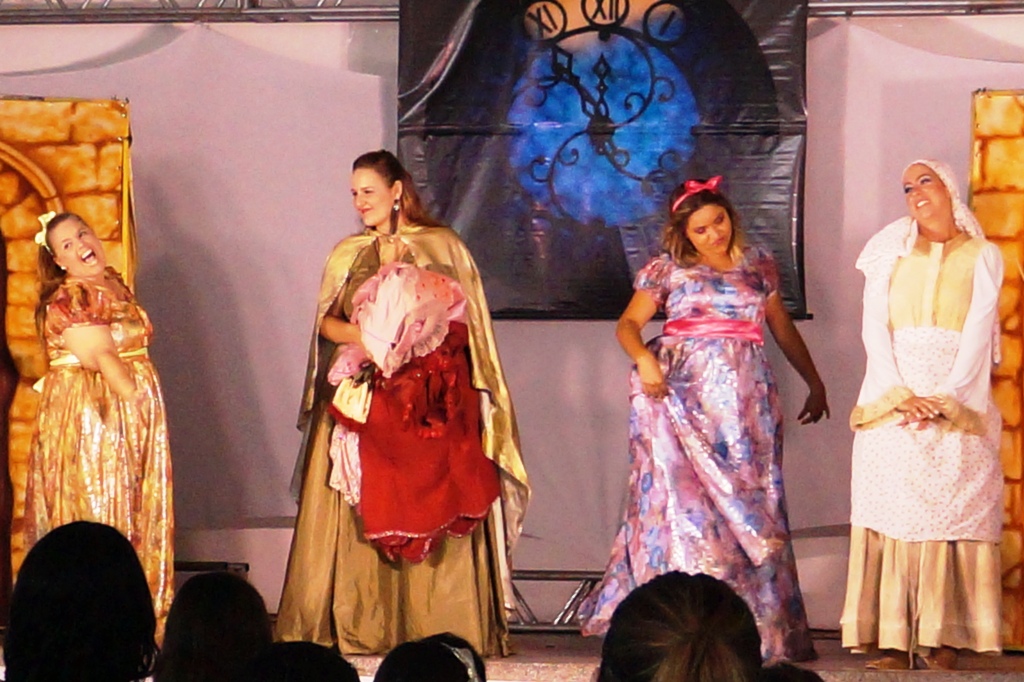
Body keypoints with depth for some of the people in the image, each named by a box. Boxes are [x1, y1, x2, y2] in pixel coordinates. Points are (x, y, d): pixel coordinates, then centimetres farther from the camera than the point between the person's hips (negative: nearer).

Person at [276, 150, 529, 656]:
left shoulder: (443, 246, 7)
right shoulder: (348, 254, 15)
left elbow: (467, 323, 5)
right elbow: (325, 320, 7)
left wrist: (423, 330, -12)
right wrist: (365, 336, -11)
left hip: (431, 401, -2)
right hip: (364, 401, 2)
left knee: (436, 513, -7)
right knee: (359, 515, -4)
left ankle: (439, 628, -6)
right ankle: (357, 627, -3)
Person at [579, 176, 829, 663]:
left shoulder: (757, 265, 16)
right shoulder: (668, 269, 7)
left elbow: (783, 329, 23)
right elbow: (628, 324, 0)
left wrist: (814, 382, 24)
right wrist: (643, 357, -20)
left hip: (745, 396, 2)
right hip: (682, 391, -2)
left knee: (748, 503, -2)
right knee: (683, 496, -7)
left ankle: (755, 621, -2)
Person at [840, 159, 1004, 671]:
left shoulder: (982, 257, 10)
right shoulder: (891, 254, 15)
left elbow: (977, 335, 0)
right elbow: (875, 329, 5)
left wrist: (944, 399, -13)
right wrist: (900, 396, -10)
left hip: (958, 402, -1)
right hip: (890, 401, 1)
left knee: (952, 514, -8)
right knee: (893, 514, -7)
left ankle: (943, 639, -10)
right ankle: (892, 640, -10)